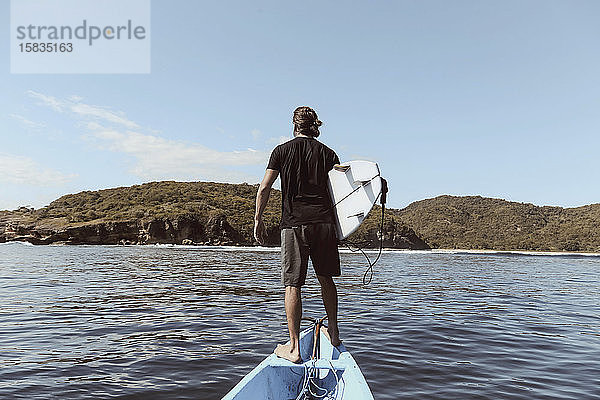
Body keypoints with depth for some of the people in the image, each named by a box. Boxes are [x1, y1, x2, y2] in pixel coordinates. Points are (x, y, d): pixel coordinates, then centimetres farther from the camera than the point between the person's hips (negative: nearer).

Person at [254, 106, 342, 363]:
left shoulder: (282, 150, 6)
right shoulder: (328, 153, 11)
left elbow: (264, 189, 0)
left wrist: (258, 220, 8)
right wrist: (336, 223, 14)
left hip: (294, 224, -2)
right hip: (324, 222, 3)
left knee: (292, 285, 1)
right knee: (326, 278, 18)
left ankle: (293, 347, 4)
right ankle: (334, 332, 30)